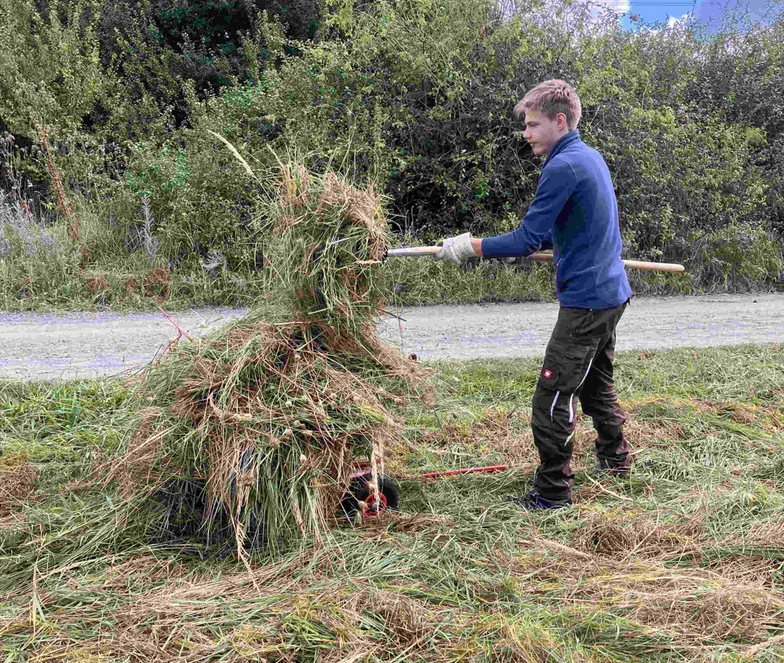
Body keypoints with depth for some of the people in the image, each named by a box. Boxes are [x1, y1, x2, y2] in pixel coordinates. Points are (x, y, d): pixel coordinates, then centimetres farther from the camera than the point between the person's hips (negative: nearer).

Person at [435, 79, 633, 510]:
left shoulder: (563, 167, -19)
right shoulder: (591, 157, 12)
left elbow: (527, 238, -21)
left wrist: (470, 246, -13)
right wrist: (528, 246, 18)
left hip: (586, 300, -10)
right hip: (611, 293, 10)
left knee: (552, 397, -6)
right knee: (595, 384, 26)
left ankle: (552, 492, 2)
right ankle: (614, 459, 42)